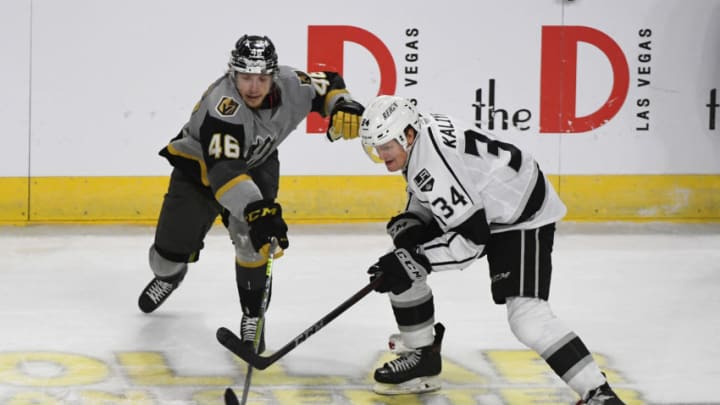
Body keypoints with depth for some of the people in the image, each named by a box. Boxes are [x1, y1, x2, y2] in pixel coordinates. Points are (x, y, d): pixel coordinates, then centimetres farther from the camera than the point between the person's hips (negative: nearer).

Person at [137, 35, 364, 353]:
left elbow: (327, 85, -2)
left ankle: (253, 315, -4)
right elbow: (223, 170, -49)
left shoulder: (289, 85, -24)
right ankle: (168, 276, 44)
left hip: (256, 164, 3)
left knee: (253, 237, -22)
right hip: (199, 166, -3)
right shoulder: (222, 105, -40)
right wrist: (255, 209, -62)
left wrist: (343, 106, -25)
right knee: (172, 251, 5)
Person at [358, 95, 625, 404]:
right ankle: (421, 356, 21)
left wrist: (413, 261, -29)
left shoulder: (433, 162, -32)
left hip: (523, 216, -10)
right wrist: (410, 225, -4)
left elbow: (470, 239, -31)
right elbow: (427, 195, 15)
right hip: (477, 208, 10)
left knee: (526, 314, -25)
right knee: (400, 263, 7)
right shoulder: (418, 137, -4)